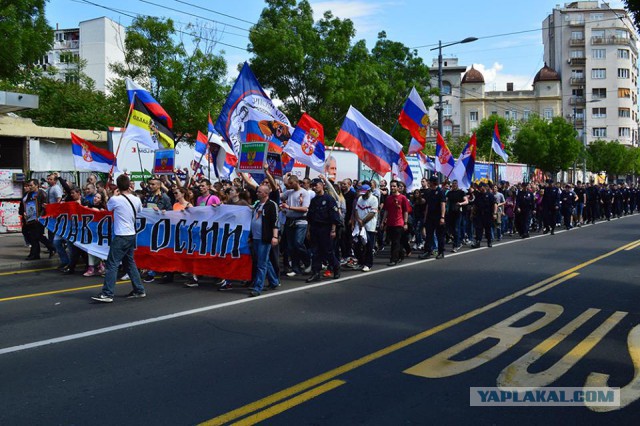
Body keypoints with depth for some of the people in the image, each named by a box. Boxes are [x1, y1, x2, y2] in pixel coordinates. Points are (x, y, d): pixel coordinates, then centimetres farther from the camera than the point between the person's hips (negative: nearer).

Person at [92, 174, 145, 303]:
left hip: (121, 236, -6)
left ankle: (107, 294, -7)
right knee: (130, 262, 17)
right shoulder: (136, 199, 2)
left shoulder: (116, 199, -12)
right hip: (132, 235, 7)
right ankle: (139, 290, 20)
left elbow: (108, 207, 10)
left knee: (112, 264, -5)